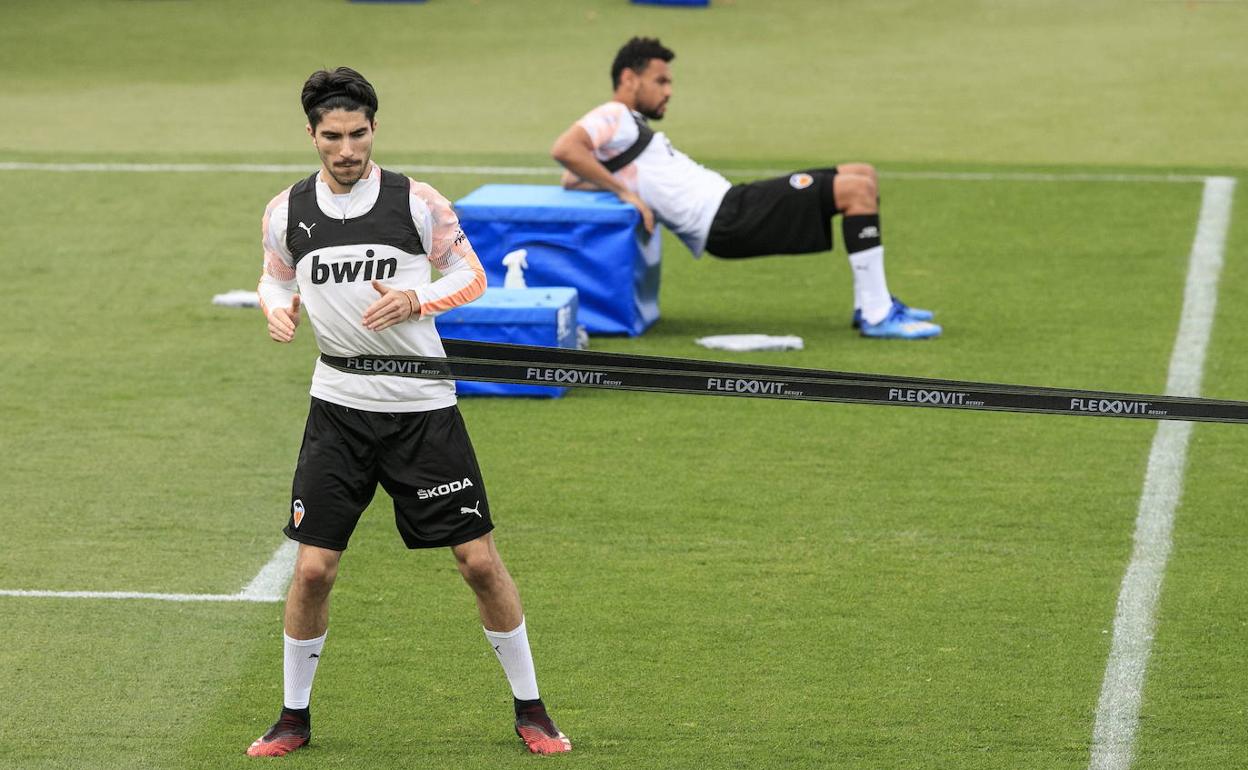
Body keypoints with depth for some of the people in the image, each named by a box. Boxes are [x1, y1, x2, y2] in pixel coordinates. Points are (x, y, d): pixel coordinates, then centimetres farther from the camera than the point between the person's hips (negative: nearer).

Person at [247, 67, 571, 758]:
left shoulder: (417, 202, -6)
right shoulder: (287, 211, 1)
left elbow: (470, 273, 3)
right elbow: (276, 277, 17)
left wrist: (416, 300, -16)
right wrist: (279, 307, -6)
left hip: (423, 406, -1)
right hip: (339, 408, 2)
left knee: (479, 560, -2)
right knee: (313, 569, -3)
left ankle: (529, 709, 12)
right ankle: (294, 717, 15)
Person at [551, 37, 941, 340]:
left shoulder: (630, 125, 22)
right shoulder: (613, 117, -6)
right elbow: (563, 149, -25)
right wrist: (624, 190, -23)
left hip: (732, 204, 11)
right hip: (724, 221, -11)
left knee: (863, 175, 11)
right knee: (856, 190, -16)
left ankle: (872, 304, 12)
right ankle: (876, 316, -14)